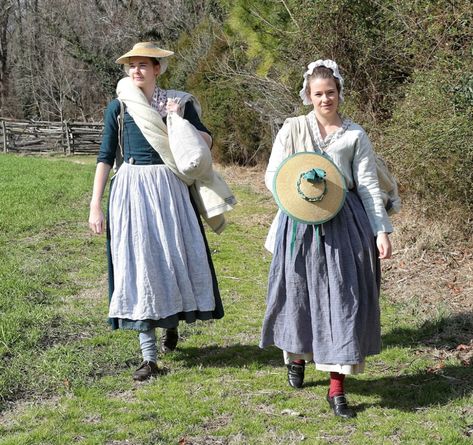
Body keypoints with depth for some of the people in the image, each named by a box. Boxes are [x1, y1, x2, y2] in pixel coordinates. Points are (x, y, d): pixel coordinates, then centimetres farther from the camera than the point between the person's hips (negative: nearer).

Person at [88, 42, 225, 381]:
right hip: (131, 190, 0)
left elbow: (207, 142, 3)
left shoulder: (179, 102, 5)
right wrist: (96, 205, -1)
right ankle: (150, 356, 4)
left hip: (169, 188, 1)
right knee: (138, 264, -2)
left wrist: (179, 121, -13)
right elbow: (106, 157, 4)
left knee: (176, 256, 3)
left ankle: (172, 322, 36)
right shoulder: (118, 107, 3)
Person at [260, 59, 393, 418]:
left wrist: (382, 230, -4)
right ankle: (296, 355, 38)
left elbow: (368, 185, 4)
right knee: (300, 291, 8)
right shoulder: (294, 128, 5)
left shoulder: (355, 135, 6)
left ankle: (337, 389, 2)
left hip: (344, 224, 0)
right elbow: (273, 176, 3)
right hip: (301, 224, 0)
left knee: (344, 298, -3)